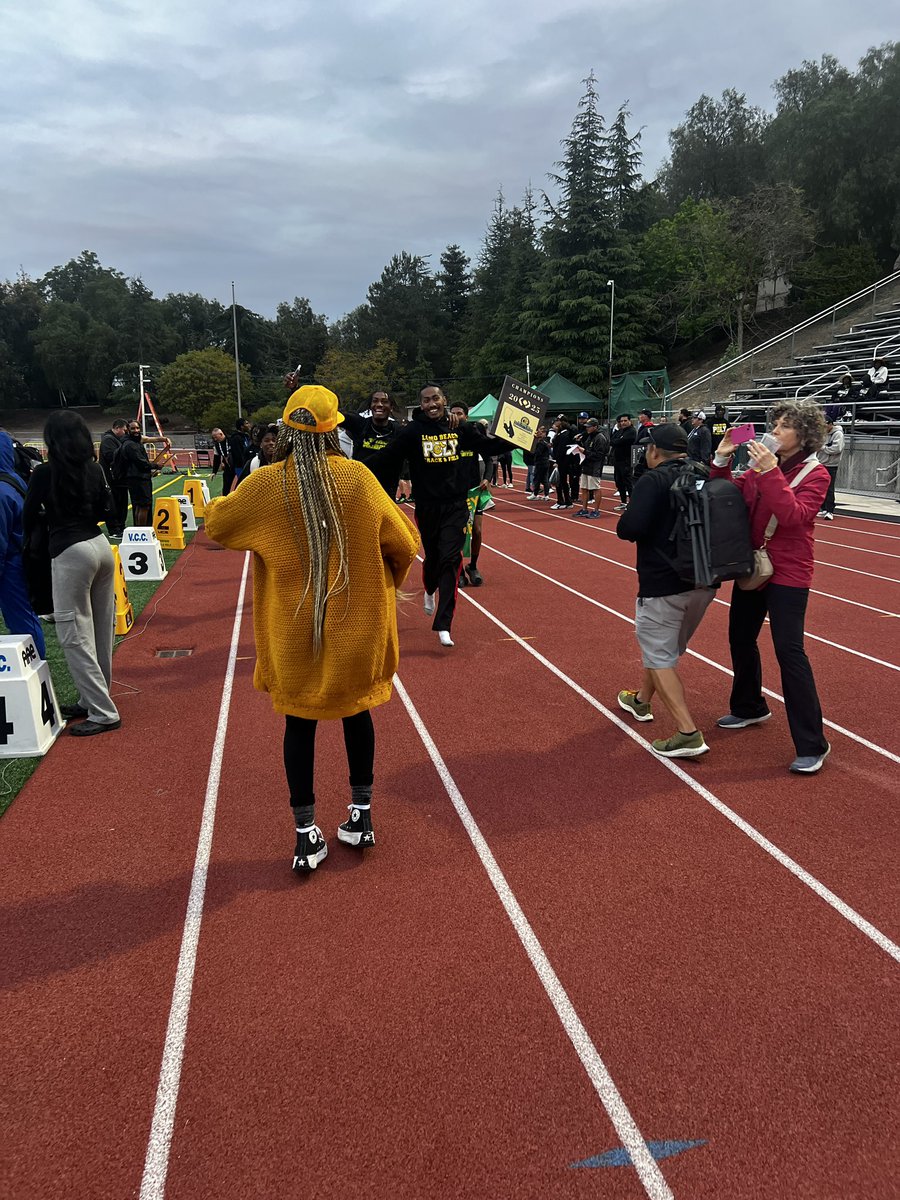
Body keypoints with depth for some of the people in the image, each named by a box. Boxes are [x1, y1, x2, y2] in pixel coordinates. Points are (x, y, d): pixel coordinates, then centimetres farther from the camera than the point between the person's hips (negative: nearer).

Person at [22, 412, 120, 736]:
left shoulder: (44, 473, -10)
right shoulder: (95, 469, 5)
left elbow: (29, 518, -1)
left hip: (71, 553, -7)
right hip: (100, 546, 7)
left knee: (75, 636, -2)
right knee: (100, 631, 14)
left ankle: (104, 713, -2)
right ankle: (93, 699, 27)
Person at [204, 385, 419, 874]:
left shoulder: (265, 484, -11)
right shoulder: (358, 477, -10)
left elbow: (216, 524, 4)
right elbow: (404, 543, -3)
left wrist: (224, 500, 25)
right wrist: (388, 574, 19)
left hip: (294, 630, -1)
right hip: (356, 626, 1)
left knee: (300, 723, 11)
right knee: (356, 710, 19)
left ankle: (307, 834, 17)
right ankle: (361, 815, 30)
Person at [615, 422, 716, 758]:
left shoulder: (653, 480, -13)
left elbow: (630, 528, -23)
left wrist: (624, 525, -1)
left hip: (663, 585, -7)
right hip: (704, 581, 7)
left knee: (659, 657, 2)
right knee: (662, 646, 25)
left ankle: (688, 734, -7)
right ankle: (642, 700, 45)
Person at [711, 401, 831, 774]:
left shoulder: (815, 474, -12)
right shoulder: (762, 464, 4)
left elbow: (793, 515, -27)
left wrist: (770, 473, -32)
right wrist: (721, 462, -11)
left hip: (787, 574, -7)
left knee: (789, 651, -10)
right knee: (740, 639, 18)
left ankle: (812, 744, -2)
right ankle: (749, 708, 41)